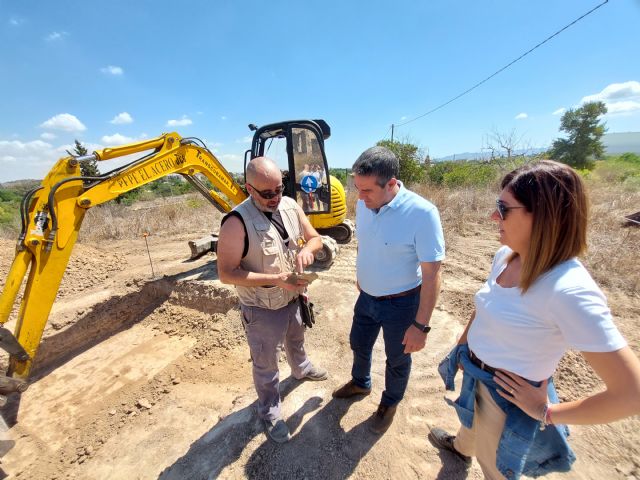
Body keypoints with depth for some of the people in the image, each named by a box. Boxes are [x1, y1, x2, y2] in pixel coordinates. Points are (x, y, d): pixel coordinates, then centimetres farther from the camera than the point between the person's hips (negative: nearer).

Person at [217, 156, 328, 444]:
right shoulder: (237, 223, -27)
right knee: (265, 364, 17)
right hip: (262, 309, -6)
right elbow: (226, 273, -26)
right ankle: (270, 412, 44)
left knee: (296, 340, 33)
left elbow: (314, 237, 2)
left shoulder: (290, 205, -8)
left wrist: (307, 250, -22)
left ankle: (301, 369, 65)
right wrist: (275, 279, -32)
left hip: (293, 299, 6)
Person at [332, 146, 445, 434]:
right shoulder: (363, 204, -10)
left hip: (401, 304, -5)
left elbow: (431, 274, -23)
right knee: (359, 344, 26)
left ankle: (390, 403, 51)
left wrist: (421, 325, -19)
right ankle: (360, 383, 58)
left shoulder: (422, 213, -28)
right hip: (366, 297, 6)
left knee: (397, 359, 20)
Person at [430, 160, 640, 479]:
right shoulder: (506, 256, -10)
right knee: (471, 421, 38)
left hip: (508, 397, -7)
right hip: (474, 376, 7)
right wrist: (459, 349, 14)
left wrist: (548, 414, -17)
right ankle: (461, 448, 70)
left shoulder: (569, 289, -34)